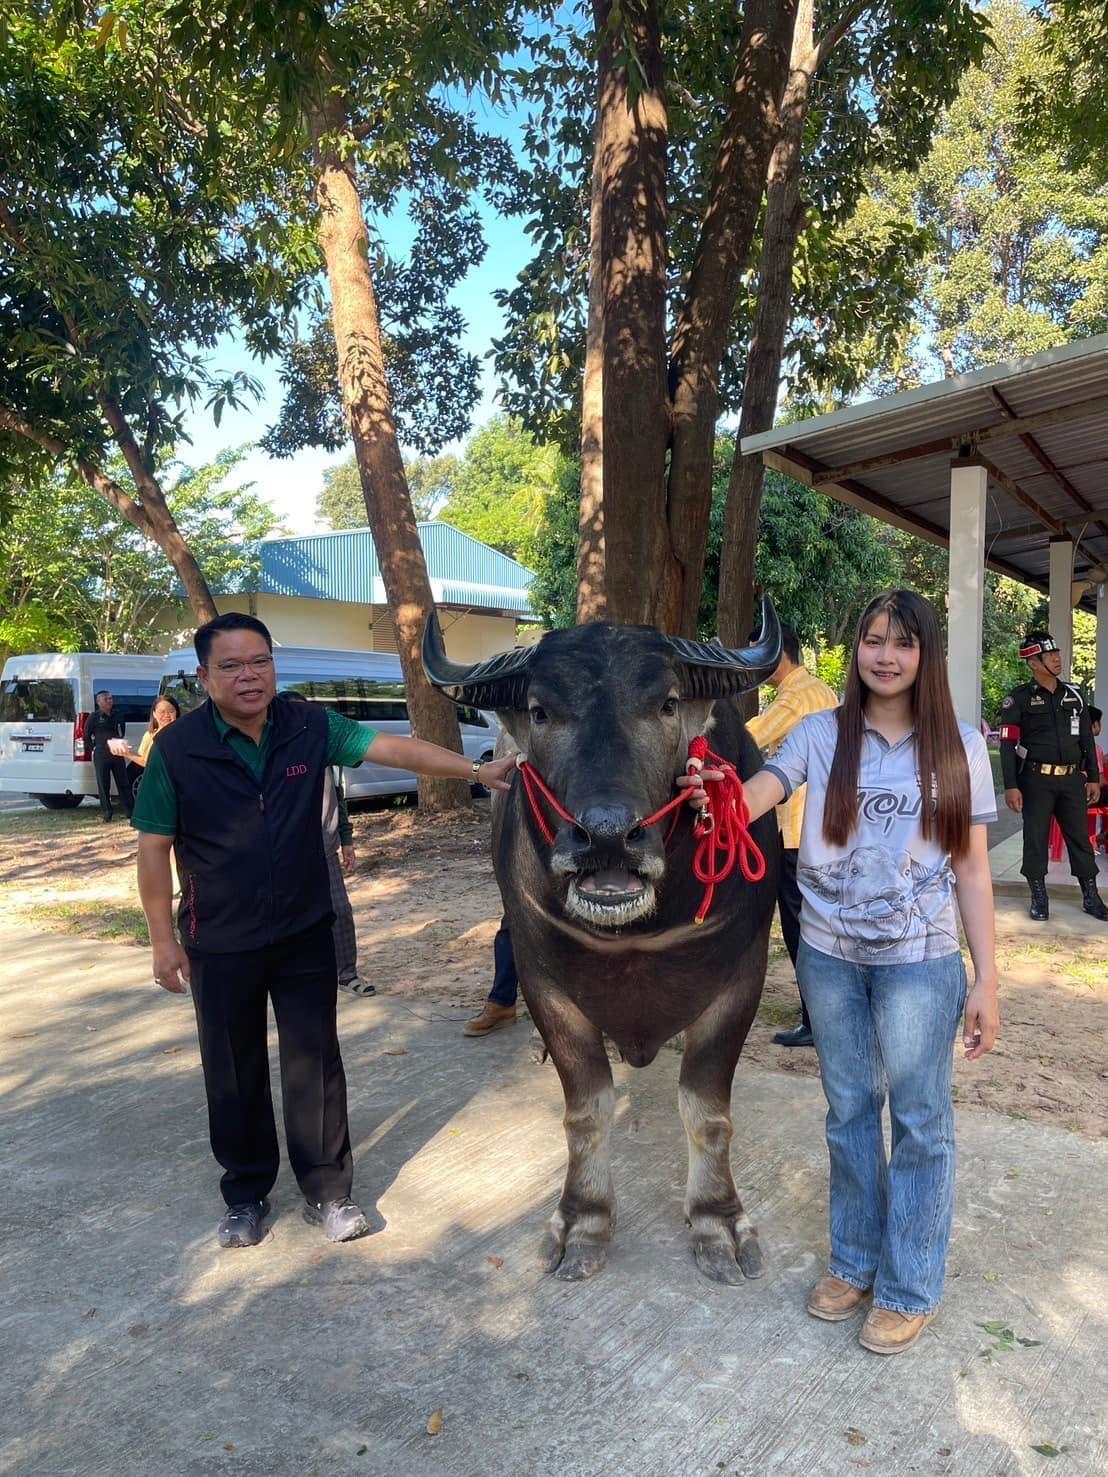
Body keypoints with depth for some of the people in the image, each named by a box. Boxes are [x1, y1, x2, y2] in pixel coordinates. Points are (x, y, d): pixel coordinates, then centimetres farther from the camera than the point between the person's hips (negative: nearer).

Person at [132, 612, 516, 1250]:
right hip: (219, 945, -1)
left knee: (315, 1061, 9)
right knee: (235, 1071, 12)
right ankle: (246, 1194, 33)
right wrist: (164, 939, -6)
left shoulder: (310, 727, -7)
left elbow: (394, 748, -12)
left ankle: (327, 1189, 26)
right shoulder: (177, 747, -11)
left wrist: (476, 769, -21)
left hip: (305, 933, 1)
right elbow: (154, 846, -6)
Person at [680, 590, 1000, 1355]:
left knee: (919, 1120, 10)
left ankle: (911, 1289, 31)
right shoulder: (821, 734, -2)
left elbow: (971, 868, -1)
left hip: (919, 961, -1)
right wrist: (714, 791, -39)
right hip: (829, 955, 1)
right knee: (849, 1112, 17)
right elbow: (748, 803, -15)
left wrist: (987, 979, -3)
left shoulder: (959, 744, -2)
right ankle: (855, 1262, 39)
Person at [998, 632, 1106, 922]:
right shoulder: (1019, 699, -3)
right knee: (1036, 838, 3)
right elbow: (1007, 745, -6)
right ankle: (1039, 898, 14)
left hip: (1073, 779, 4)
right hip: (1037, 779, -4)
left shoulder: (1074, 695, 10)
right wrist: (1011, 786, -12)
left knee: (1080, 837, 7)